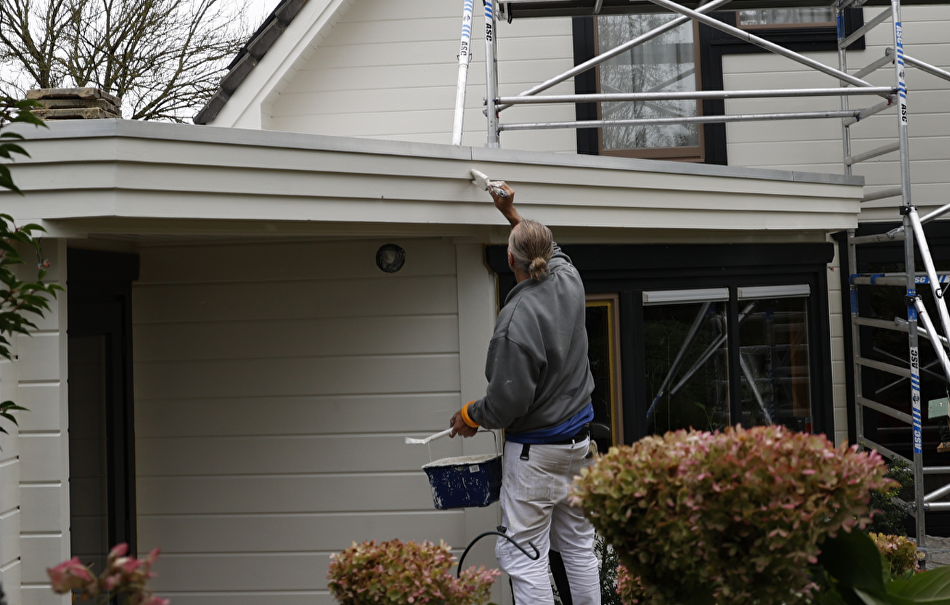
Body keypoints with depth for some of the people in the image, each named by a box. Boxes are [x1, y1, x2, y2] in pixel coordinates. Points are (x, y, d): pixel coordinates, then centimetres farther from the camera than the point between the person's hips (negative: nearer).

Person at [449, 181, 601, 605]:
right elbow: (551, 253, 26)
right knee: (578, 544, 16)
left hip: (535, 449, -9)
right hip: (578, 440, 9)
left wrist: (470, 416, -1)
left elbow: (508, 401, -21)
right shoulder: (569, 280, -1)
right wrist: (512, 214, 36)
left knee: (522, 554, -3)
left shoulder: (517, 320, -24)